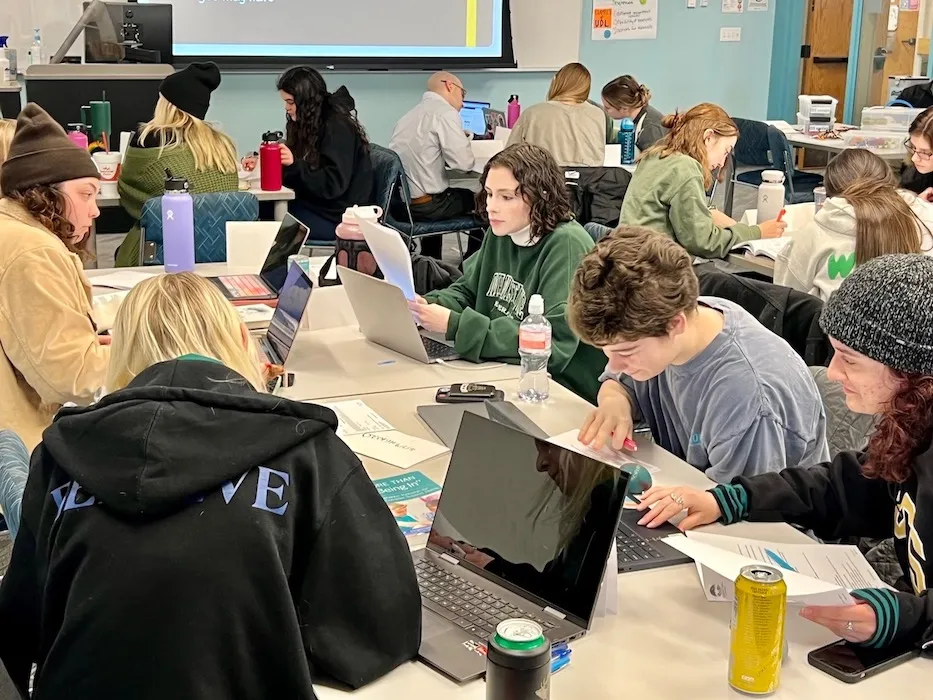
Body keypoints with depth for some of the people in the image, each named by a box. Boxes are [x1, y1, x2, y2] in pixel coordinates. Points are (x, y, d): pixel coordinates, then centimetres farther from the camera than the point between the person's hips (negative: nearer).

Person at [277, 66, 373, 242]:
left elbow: (333, 185, -19)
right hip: (315, 205, 8)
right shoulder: (311, 123, 12)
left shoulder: (337, 127, -13)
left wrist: (294, 164, -29)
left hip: (336, 217, -8)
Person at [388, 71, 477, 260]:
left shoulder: (412, 113, 15)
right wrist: (464, 140, 5)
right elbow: (464, 162, -17)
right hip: (423, 205, -8)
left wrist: (458, 138, 17)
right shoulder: (445, 112, -10)